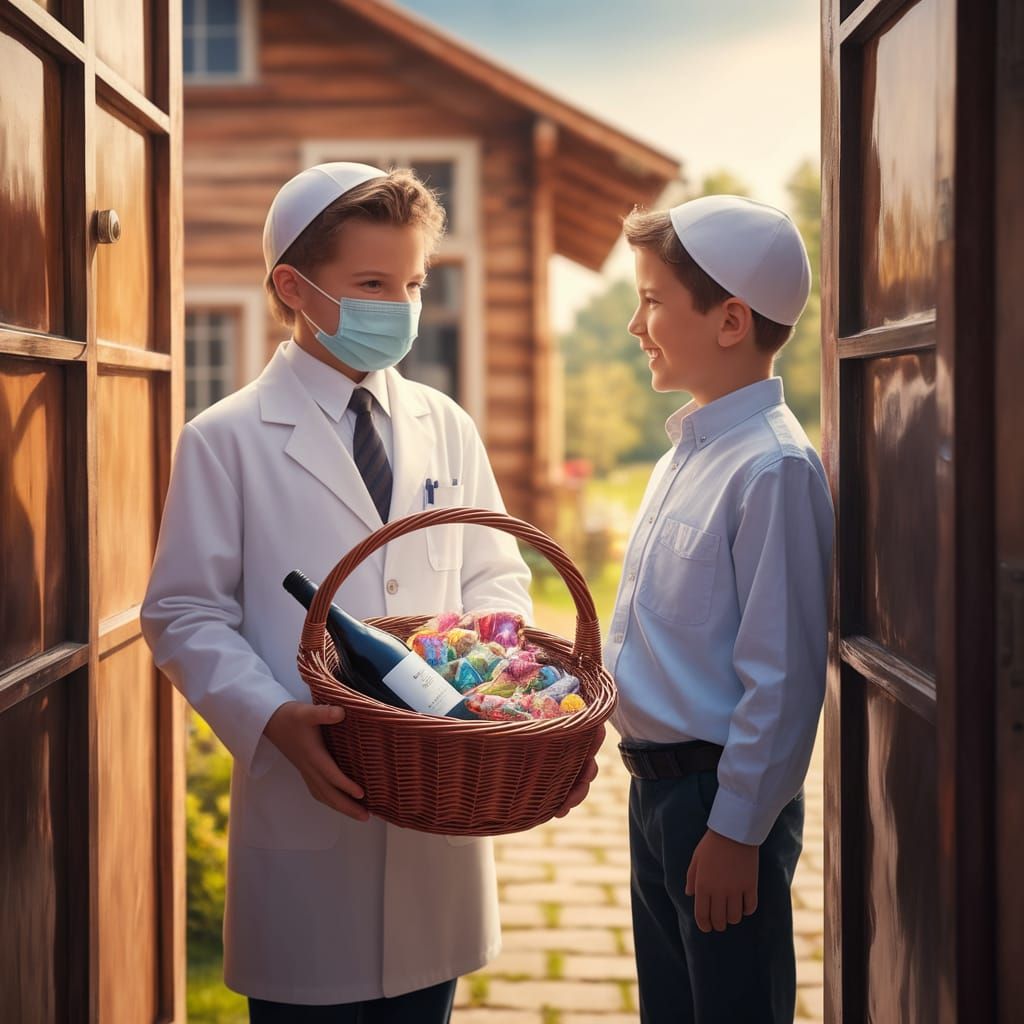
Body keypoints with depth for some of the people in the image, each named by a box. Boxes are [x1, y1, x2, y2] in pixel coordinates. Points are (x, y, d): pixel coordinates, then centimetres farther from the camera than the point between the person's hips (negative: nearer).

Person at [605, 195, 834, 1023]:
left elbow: (783, 674, -21)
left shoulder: (773, 467, -20)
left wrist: (736, 830, -19)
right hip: (657, 784, 9)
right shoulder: (688, 451, 9)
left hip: (724, 798, -9)